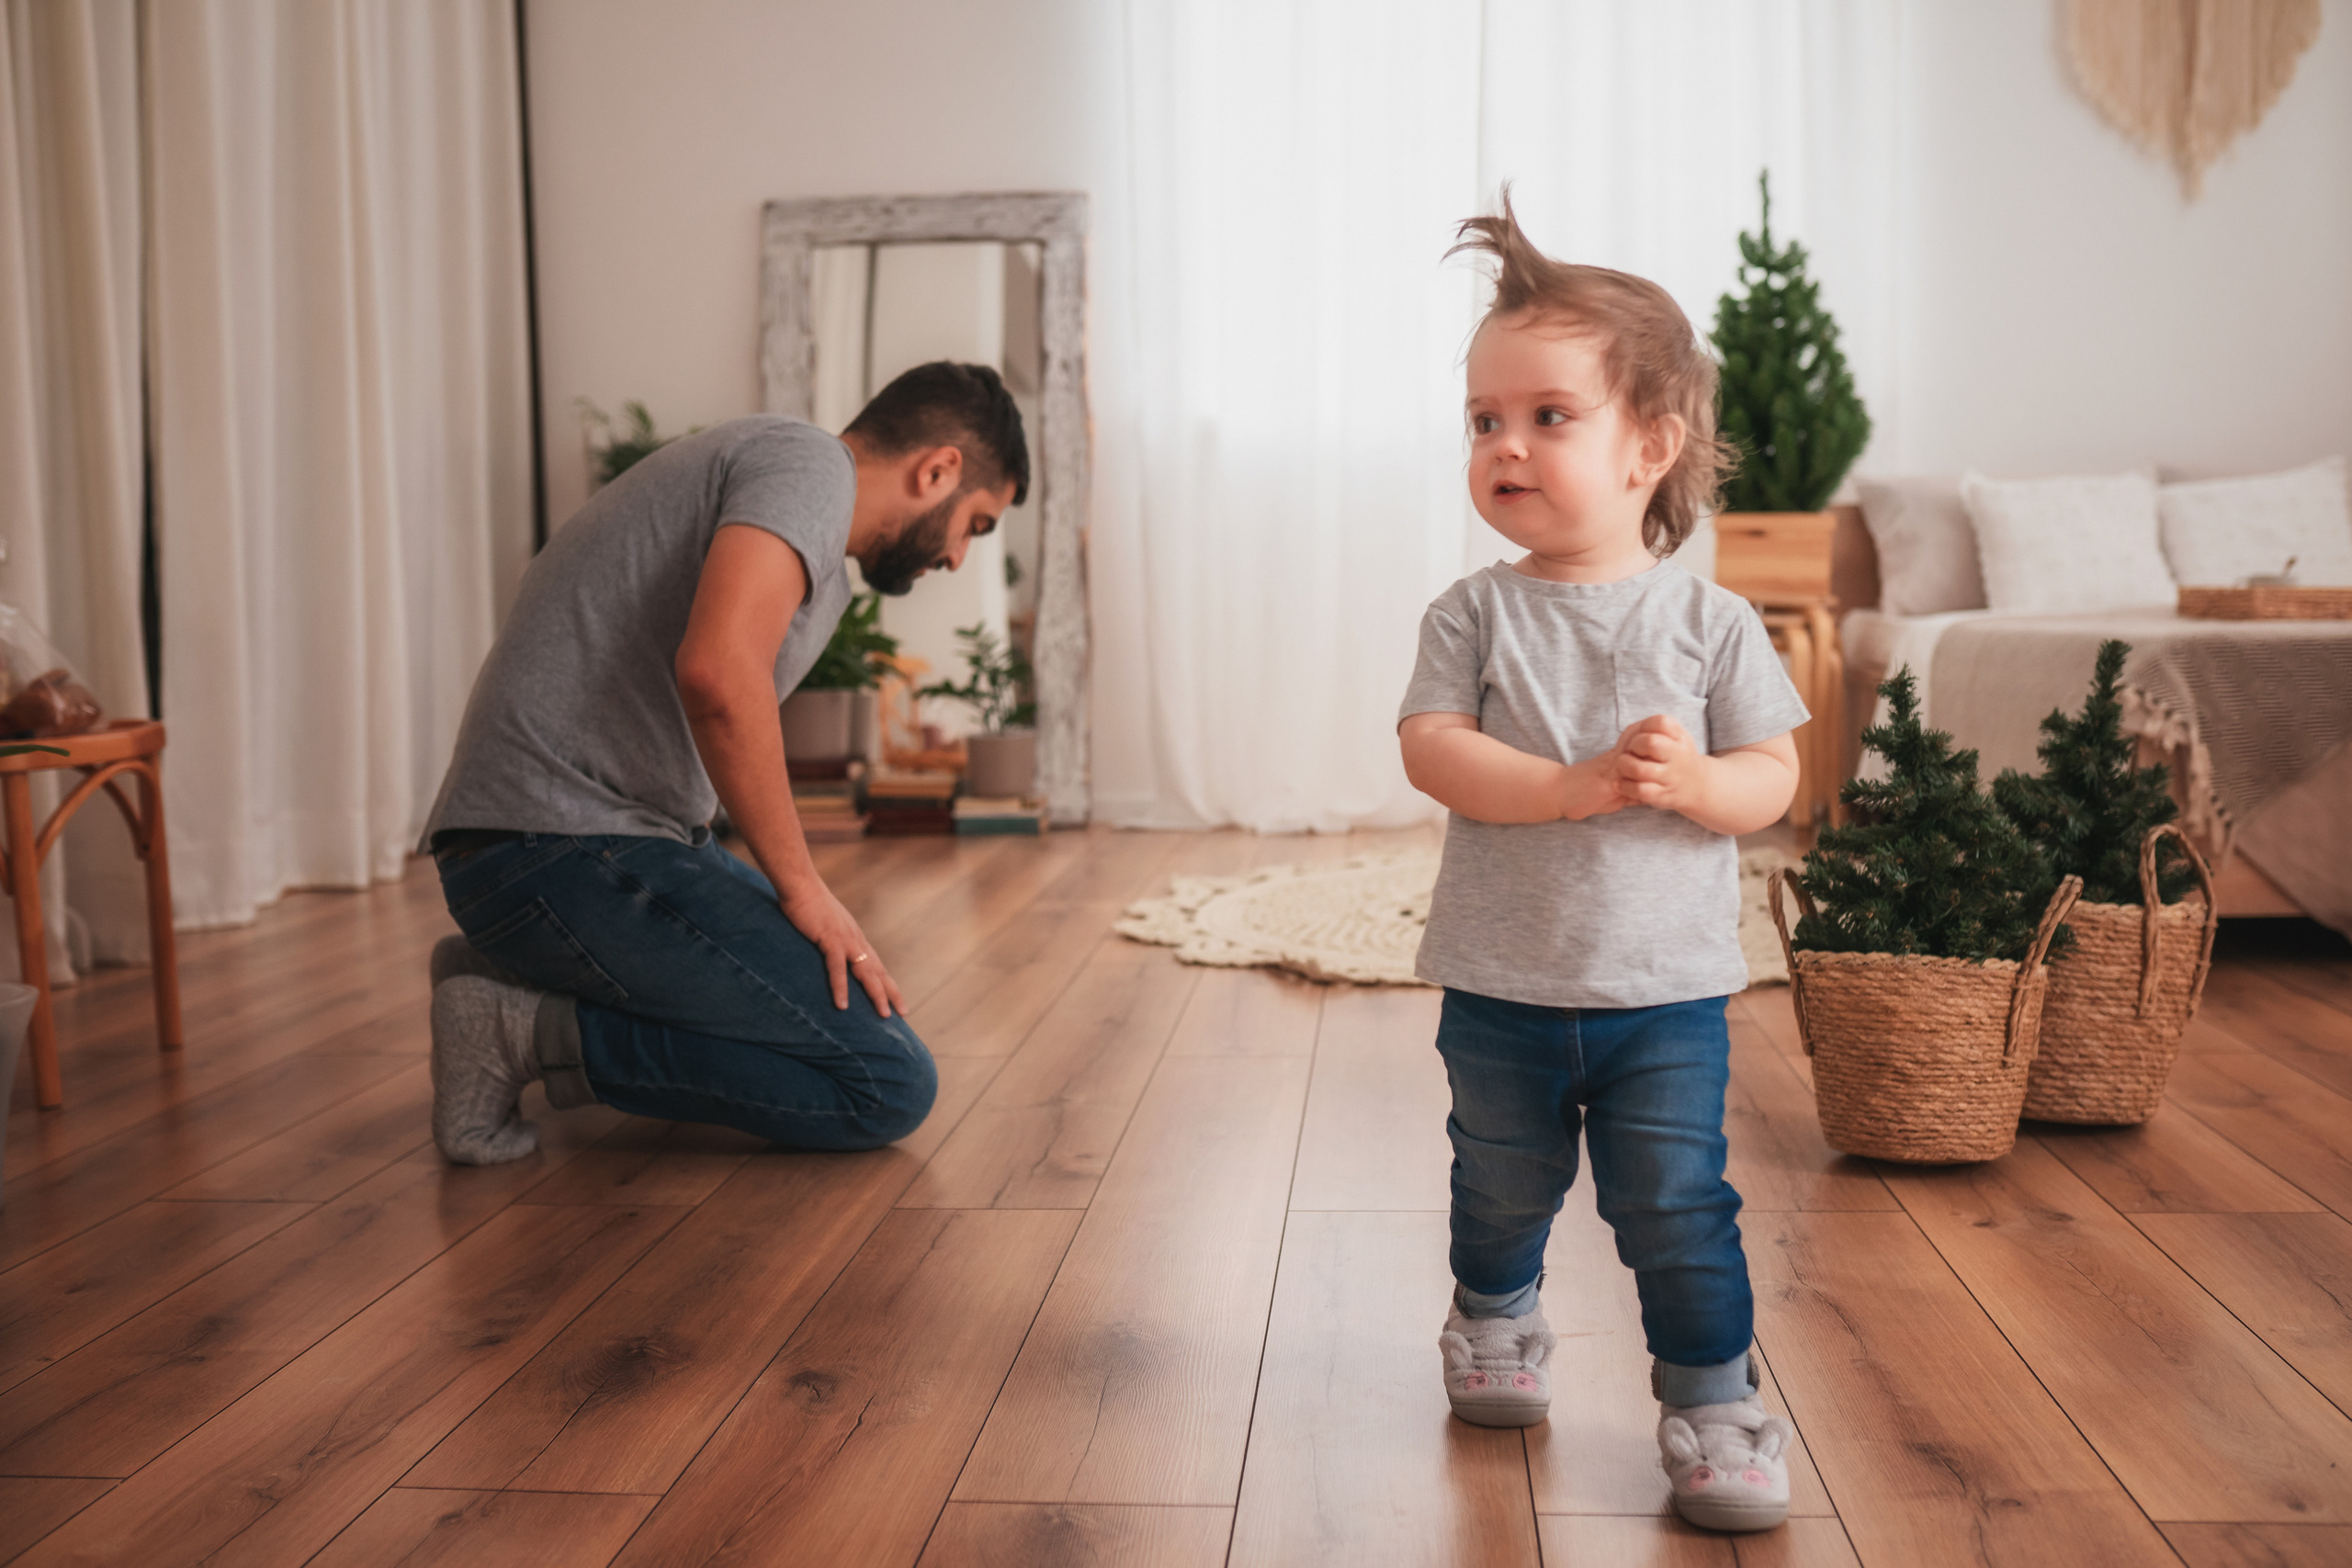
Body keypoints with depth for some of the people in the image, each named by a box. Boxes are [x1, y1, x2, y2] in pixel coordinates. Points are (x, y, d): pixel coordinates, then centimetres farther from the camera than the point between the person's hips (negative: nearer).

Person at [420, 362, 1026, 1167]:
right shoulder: (810, 463, -9)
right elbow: (717, 672, -26)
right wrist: (803, 886, -16)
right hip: (565, 850, -11)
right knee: (888, 1087, -14)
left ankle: (523, 980, 14)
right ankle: (537, 1030, -9)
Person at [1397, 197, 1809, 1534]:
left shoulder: (1711, 622, -5)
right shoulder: (1477, 613, -4)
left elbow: (1774, 777, -5)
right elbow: (1430, 748, -15)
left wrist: (1694, 782, -27)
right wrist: (1570, 787, -27)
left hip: (1666, 986, -1)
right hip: (1499, 984, 2)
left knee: (1675, 1208, 1)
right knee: (1502, 1189, 19)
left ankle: (1714, 1405, 19)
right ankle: (1496, 1325, 47)